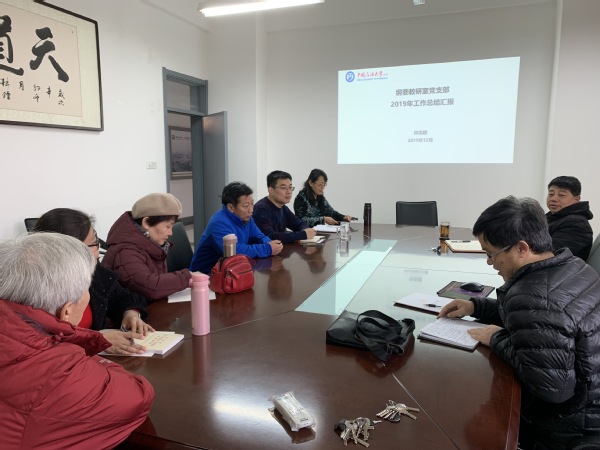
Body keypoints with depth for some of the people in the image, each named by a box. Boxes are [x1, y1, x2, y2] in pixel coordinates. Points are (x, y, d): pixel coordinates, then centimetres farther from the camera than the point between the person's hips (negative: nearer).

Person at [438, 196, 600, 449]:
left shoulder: (532, 296, -33)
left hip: (569, 425, -8)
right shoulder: (571, 266, -2)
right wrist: (476, 306, 6)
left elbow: (553, 386, -36)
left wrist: (498, 340, -21)